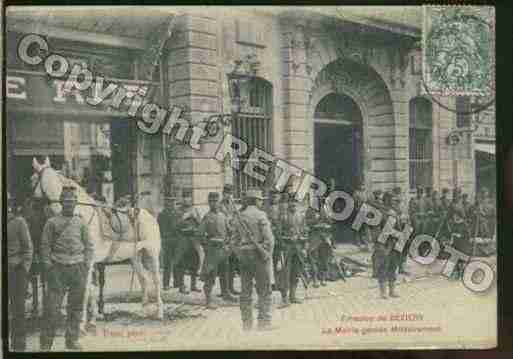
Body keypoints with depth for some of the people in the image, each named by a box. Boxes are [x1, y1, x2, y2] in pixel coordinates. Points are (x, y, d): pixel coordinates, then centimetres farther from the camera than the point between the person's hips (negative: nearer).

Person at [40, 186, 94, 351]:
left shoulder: (81, 223, 9)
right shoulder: (52, 223, 2)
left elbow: (89, 246, 11)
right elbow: (45, 246, 2)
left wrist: (86, 266, 1)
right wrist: (49, 267, -6)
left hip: (78, 268, 3)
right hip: (58, 268, -3)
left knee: (76, 307, 6)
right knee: (53, 307, -5)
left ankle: (72, 340, 16)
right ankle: (46, 342, 3)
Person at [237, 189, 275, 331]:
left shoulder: (239, 216, 7)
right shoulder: (261, 215, -9)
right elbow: (268, 238, -15)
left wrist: (239, 255, 14)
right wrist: (268, 255, -7)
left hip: (244, 254, 5)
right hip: (259, 254, -5)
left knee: (245, 291, 10)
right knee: (264, 291, 2)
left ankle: (246, 322, 14)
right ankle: (264, 322, 0)